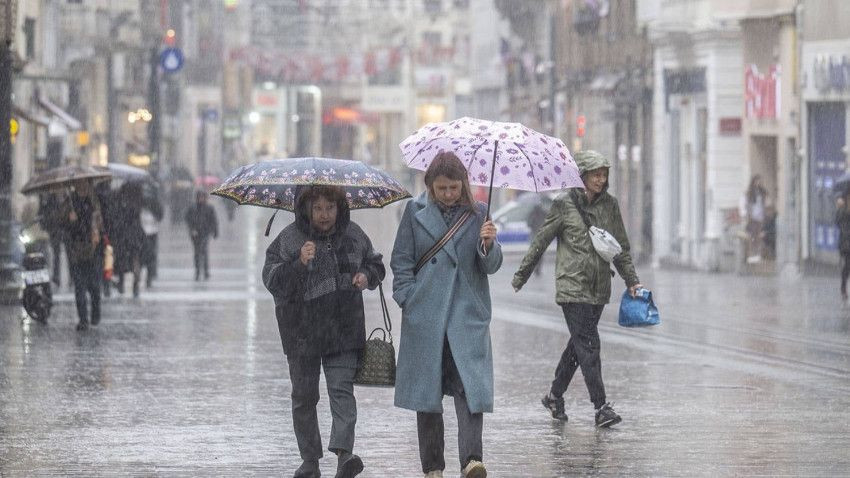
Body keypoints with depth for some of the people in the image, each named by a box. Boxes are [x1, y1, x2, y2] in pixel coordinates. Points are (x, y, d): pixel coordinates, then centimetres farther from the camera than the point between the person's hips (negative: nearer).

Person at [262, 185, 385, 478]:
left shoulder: (353, 235, 6)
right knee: (304, 396, 7)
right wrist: (299, 264, -28)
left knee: (342, 389, -13)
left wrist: (366, 275, -2)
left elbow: (375, 264, 21)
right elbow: (272, 280, -12)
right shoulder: (289, 239, -5)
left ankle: (344, 453, -22)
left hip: (344, 330, 1)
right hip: (302, 330, -1)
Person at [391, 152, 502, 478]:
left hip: (467, 316, -1)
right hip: (425, 317, 1)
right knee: (426, 391, 5)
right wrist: (409, 301, -3)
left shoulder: (478, 213, 6)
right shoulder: (416, 211, 5)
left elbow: (491, 266, 2)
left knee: (470, 386, -15)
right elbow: (402, 262, 8)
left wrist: (488, 245, -18)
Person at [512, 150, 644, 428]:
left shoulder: (609, 205, 9)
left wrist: (631, 281, 9)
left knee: (579, 343, 11)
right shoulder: (565, 205, -4)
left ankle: (555, 395, 27)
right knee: (588, 344, -11)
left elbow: (621, 248, 15)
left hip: (599, 288, 5)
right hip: (572, 286, -5)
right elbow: (540, 241, 3)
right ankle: (601, 407, -14)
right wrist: (521, 277, 8)